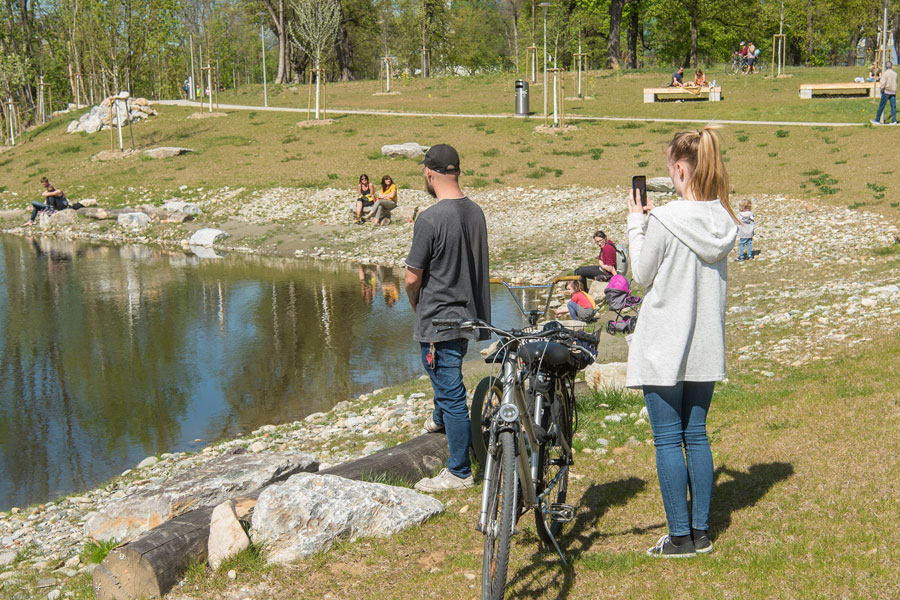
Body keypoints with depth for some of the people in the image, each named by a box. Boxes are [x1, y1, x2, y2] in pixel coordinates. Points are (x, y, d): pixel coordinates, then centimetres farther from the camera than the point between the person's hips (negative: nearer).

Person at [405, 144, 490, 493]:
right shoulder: (476, 212, 3)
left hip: (439, 321, -8)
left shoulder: (430, 219, -21)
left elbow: (412, 278, -17)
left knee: (451, 393, -2)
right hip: (469, 315, 8)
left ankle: (459, 472, 4)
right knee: (448, 380, 32)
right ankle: (440, 419, 57)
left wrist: (416, 306, 5)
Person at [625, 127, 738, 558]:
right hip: (707, 345, 6)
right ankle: (701, 531, 19)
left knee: (668, 440, 2)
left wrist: (636, 223, 3)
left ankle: (680, 536, 7)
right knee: (696, 435, 14)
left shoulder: (663, 222, -18)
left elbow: (642, 276, -7)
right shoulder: (724, 222, 1)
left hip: (664, 347, -6)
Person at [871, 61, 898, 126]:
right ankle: (894, 120, 0)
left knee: (881, 106, 2)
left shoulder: (885, 73, -9)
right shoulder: (895, 73, 5)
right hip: (893, 91, 4)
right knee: (893, 106, 5)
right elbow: (896, 82, 10)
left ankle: (877, 120, 7)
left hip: (886, 91, -4)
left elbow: (883, 83, -15)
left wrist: (882, 89, -1)